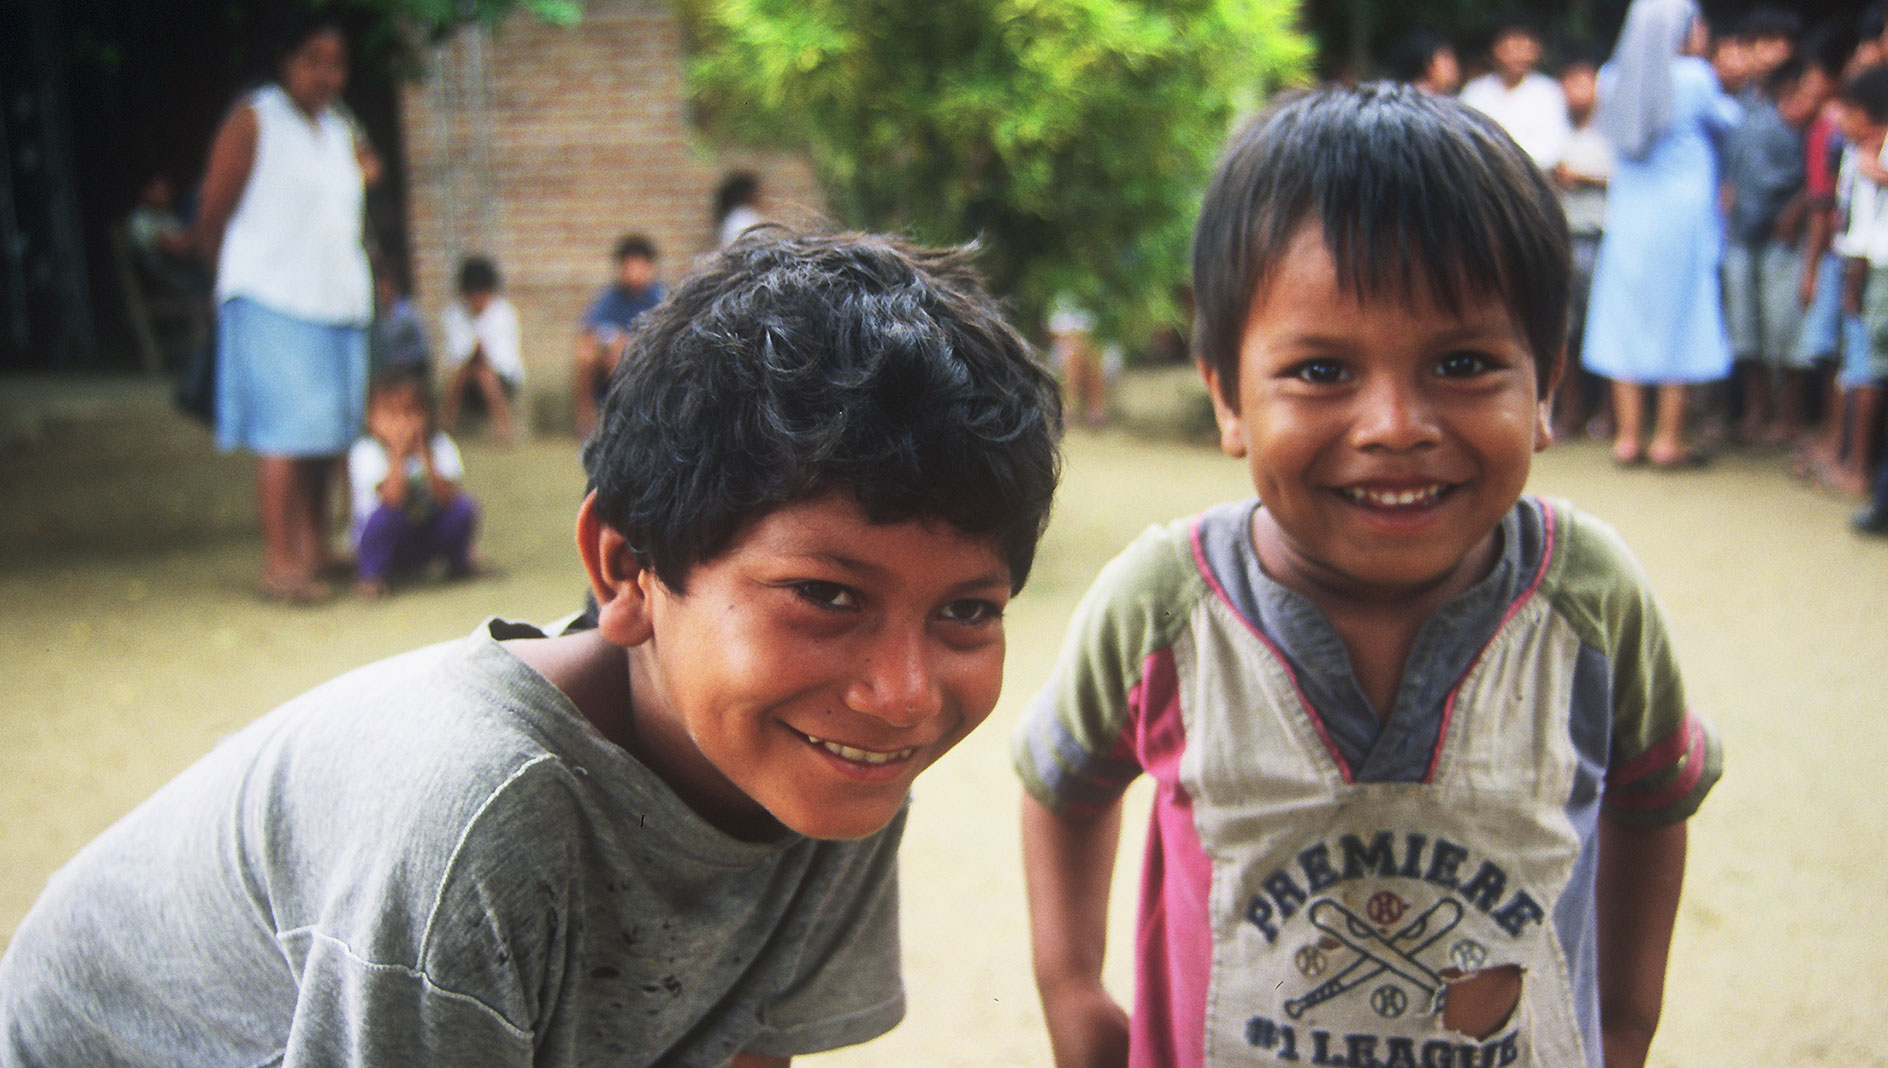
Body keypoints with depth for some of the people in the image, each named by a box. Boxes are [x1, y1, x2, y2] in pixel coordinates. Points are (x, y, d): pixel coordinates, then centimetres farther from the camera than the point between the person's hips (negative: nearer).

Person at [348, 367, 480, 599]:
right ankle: (371, 576, -11)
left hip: (427, 540, 3)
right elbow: (393, 499, -30)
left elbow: (447, 498, -22)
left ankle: (459, 563, 8)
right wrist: (398, 455, -34)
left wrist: (425, 457, -30)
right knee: (386, 514, -34)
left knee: (464, 505, -20)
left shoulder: (440, 445, -9)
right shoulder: (366, 452, -17)